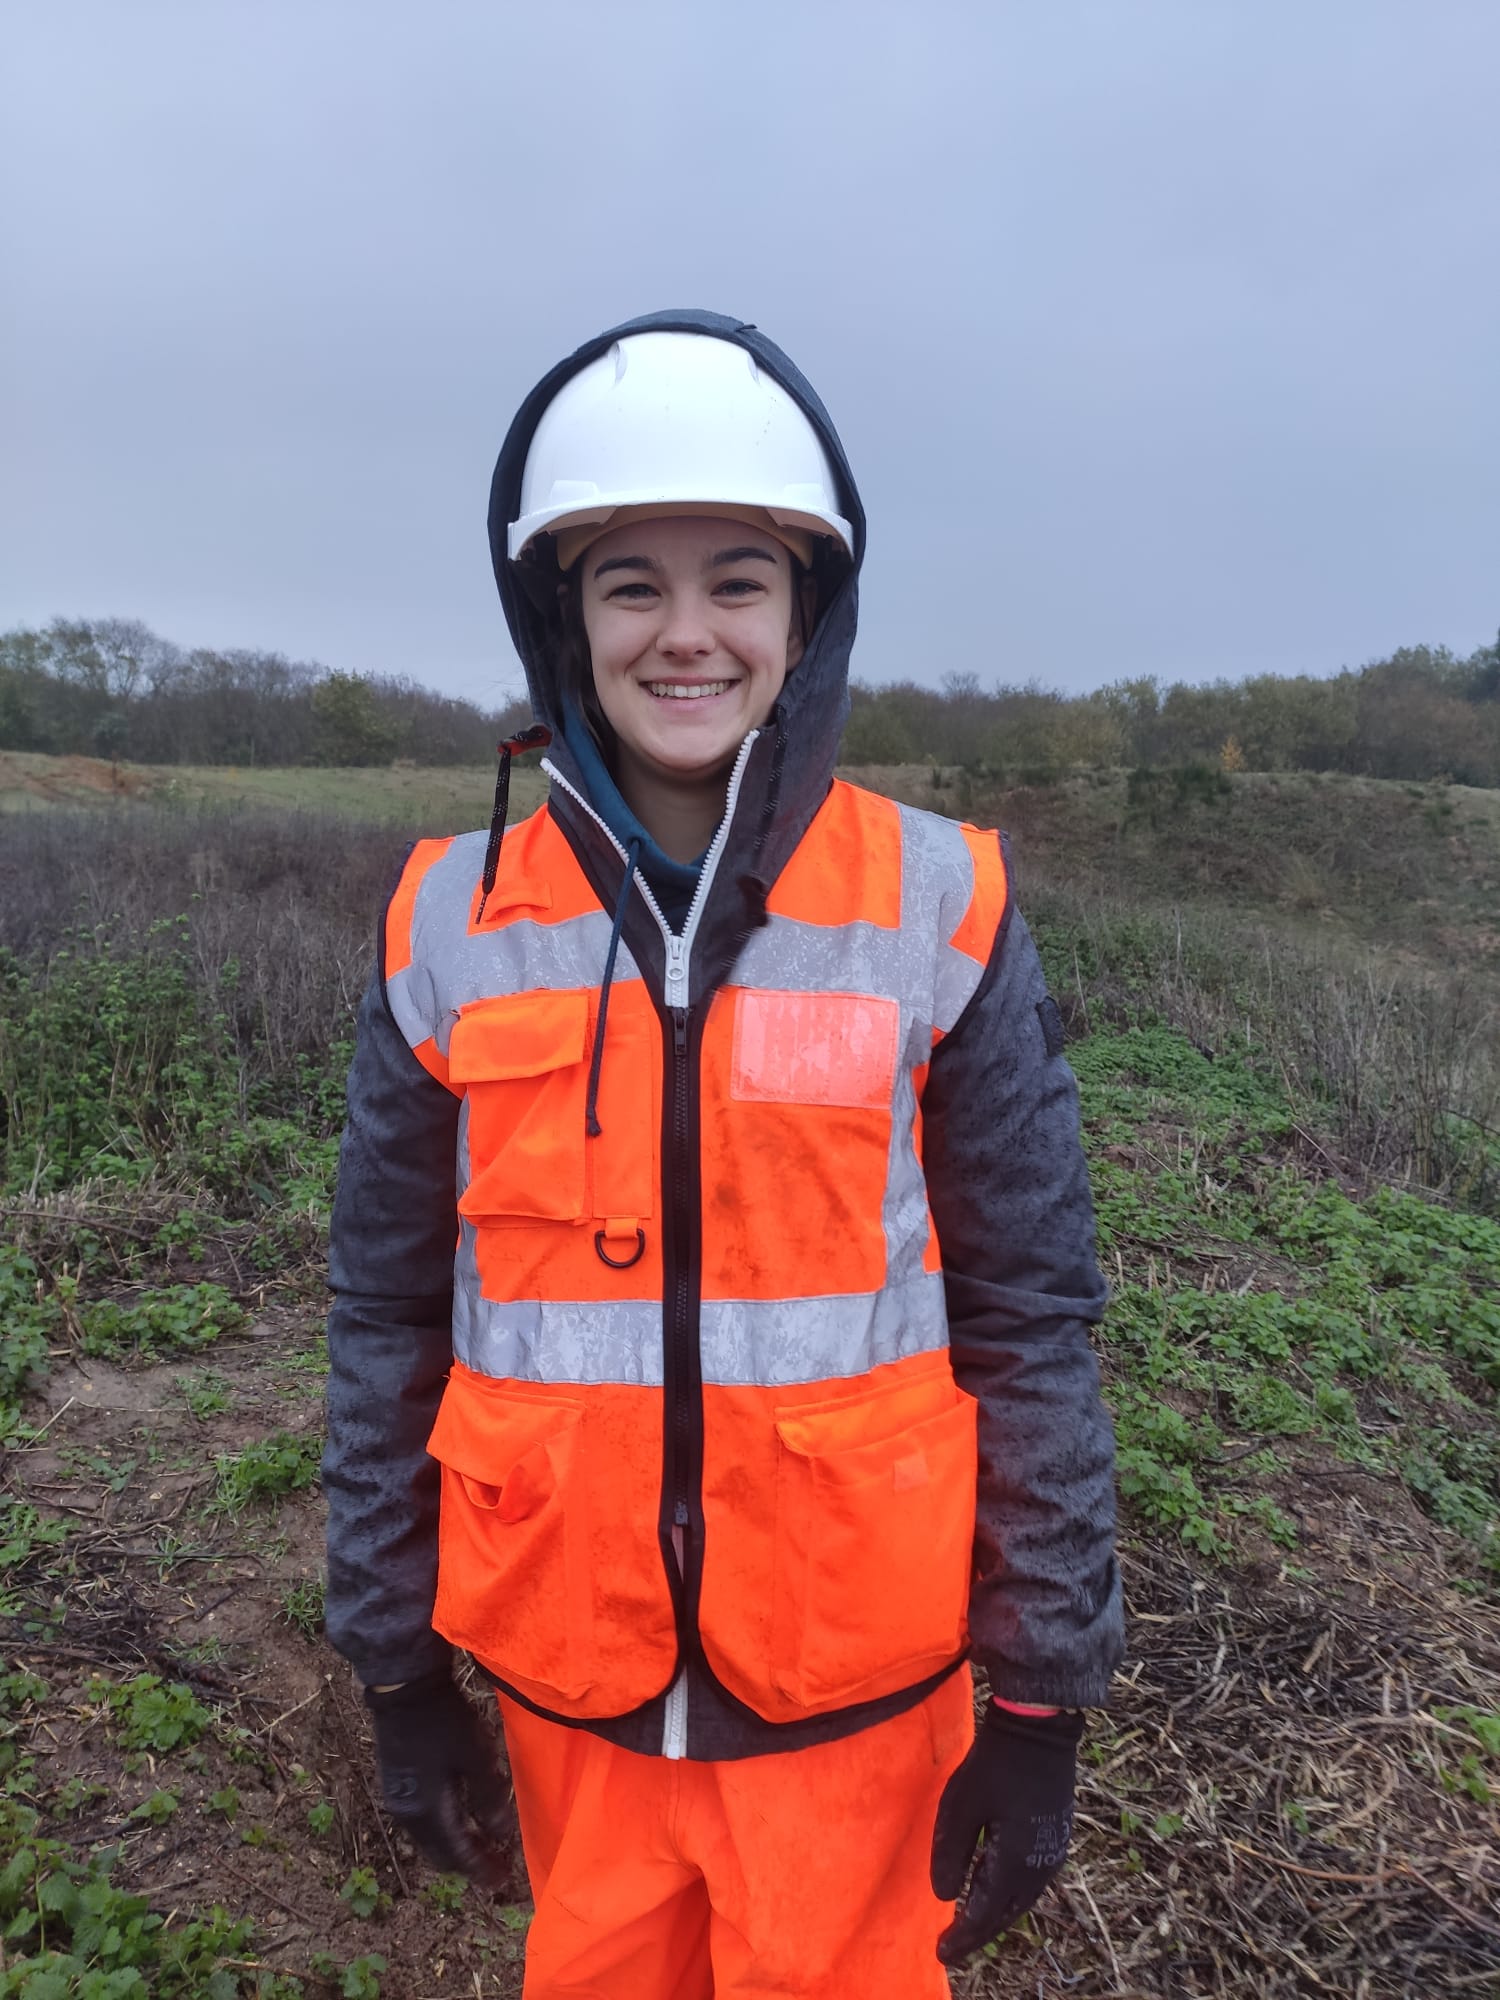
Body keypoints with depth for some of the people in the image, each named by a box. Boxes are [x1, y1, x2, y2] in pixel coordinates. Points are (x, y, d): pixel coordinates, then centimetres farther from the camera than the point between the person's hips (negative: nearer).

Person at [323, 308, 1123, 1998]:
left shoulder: (937, 909, -11)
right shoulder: (453, 926, -6)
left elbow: (1029, 1320, -6)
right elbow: (388, 1322, 1)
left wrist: (1045, 1699, -3)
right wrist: (397, 1673, 6)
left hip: (858, 1676, -1)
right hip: (568, 1674, 2)